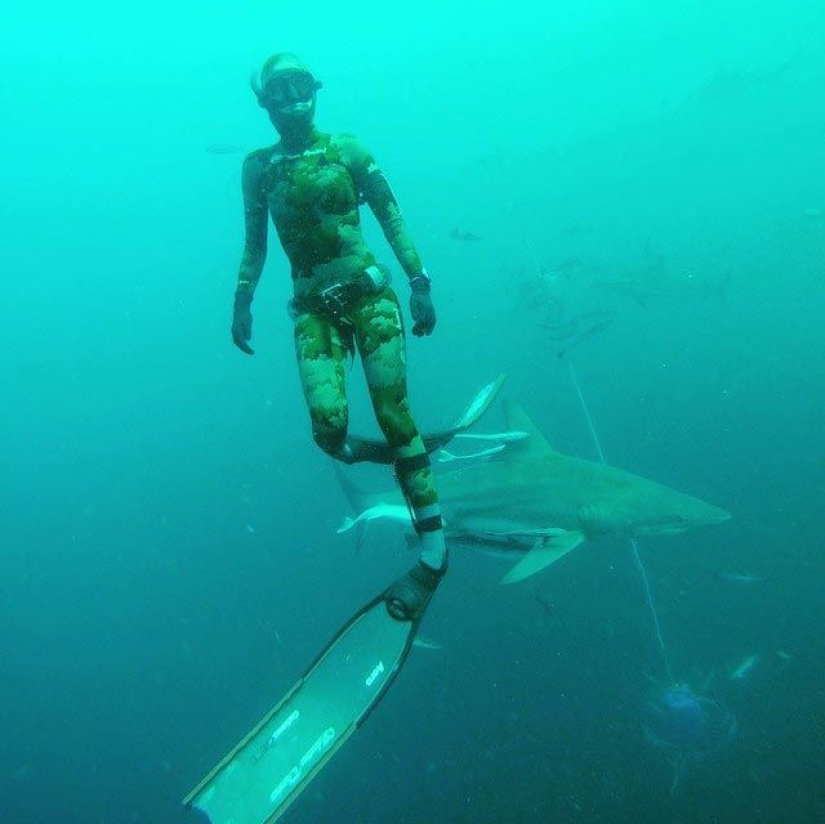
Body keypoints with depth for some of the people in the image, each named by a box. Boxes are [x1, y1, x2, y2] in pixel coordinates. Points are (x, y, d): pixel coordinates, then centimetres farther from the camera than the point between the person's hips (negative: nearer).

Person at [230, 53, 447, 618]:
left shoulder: (346, 150, 4)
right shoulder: (258, 167, 8)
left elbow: (391, 217, 5)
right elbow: (255, 244, 15)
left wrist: (419, 282, -1)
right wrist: (242, 302, 8)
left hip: (368, 294, -1)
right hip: (314, 310, 2)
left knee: (394, 417, -5)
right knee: (329, 428, -15)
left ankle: (434, 550, 4)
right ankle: (407, 455, 19)